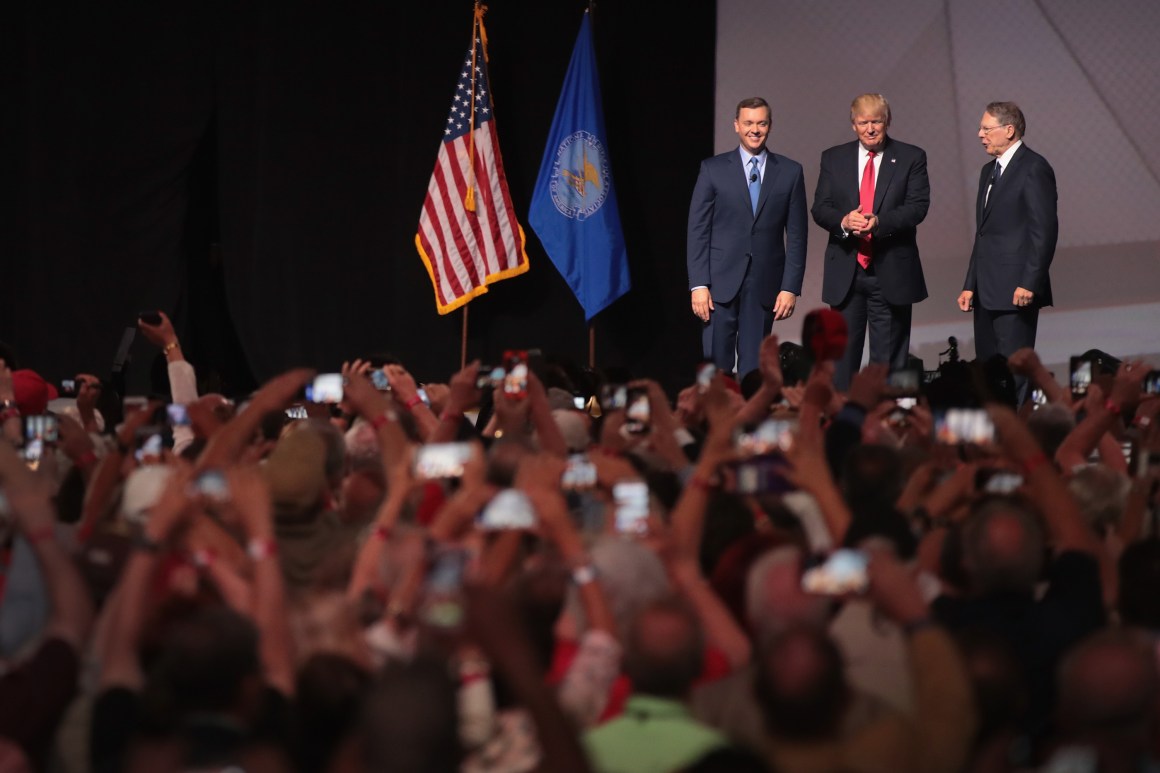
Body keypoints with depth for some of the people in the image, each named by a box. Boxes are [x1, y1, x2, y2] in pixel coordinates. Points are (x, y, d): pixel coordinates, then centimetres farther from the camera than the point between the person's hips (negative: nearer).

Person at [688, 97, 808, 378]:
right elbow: (698, 230, 1)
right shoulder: (714, 169, 4)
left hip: (764, 286, 1)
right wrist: (698, 284, -7)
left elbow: (796, 235, 6)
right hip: (721, 283, -1)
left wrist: (791, 287, -1)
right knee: (716, 367, -2)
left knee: (753, 370, 4)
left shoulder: (790, 172, 6)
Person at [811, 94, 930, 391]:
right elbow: (820, 208, 3)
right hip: (845, 272, 2)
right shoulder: (834, 158, 10)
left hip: (891, 272, -2)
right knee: (843, 354, 4)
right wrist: (843, 221, -19)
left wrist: (879, 222, -24)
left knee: (889, 358, 2)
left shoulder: (911, 158, 3)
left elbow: (918, 207, -8)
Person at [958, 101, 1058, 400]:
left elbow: (1045, 230, -15)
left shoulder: (1034, 168, -9)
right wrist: (970, 285, 16)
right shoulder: (989, 171, 20)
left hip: (1016, 292, -9)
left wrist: (1029, 284, -20)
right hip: (987, 293, 9)